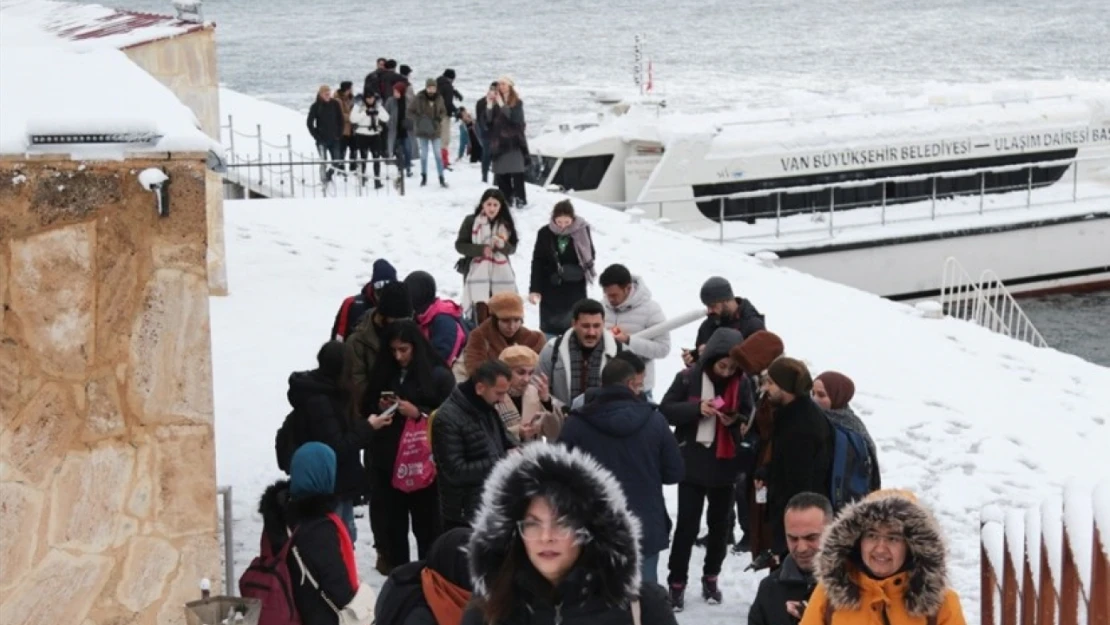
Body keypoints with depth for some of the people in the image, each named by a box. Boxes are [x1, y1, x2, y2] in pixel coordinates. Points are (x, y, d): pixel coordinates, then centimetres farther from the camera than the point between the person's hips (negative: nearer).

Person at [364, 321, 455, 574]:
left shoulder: (438, 375, -6)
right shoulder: (383, 373, 9)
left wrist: (419, 413, -19)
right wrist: (379, 410, -2)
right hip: (386, 460, 5)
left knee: (427, 523, -1)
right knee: (390, 521, 8)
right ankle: (395, 569, 20)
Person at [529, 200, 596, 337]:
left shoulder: (582, 230, -8)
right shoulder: (545, 233, -8)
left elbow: (590, 256, 5)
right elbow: (537, 263, -3)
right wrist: (534, 289, -8)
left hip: (575, 289, 0)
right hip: (551, 288, 0)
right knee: (550, 326, 6)